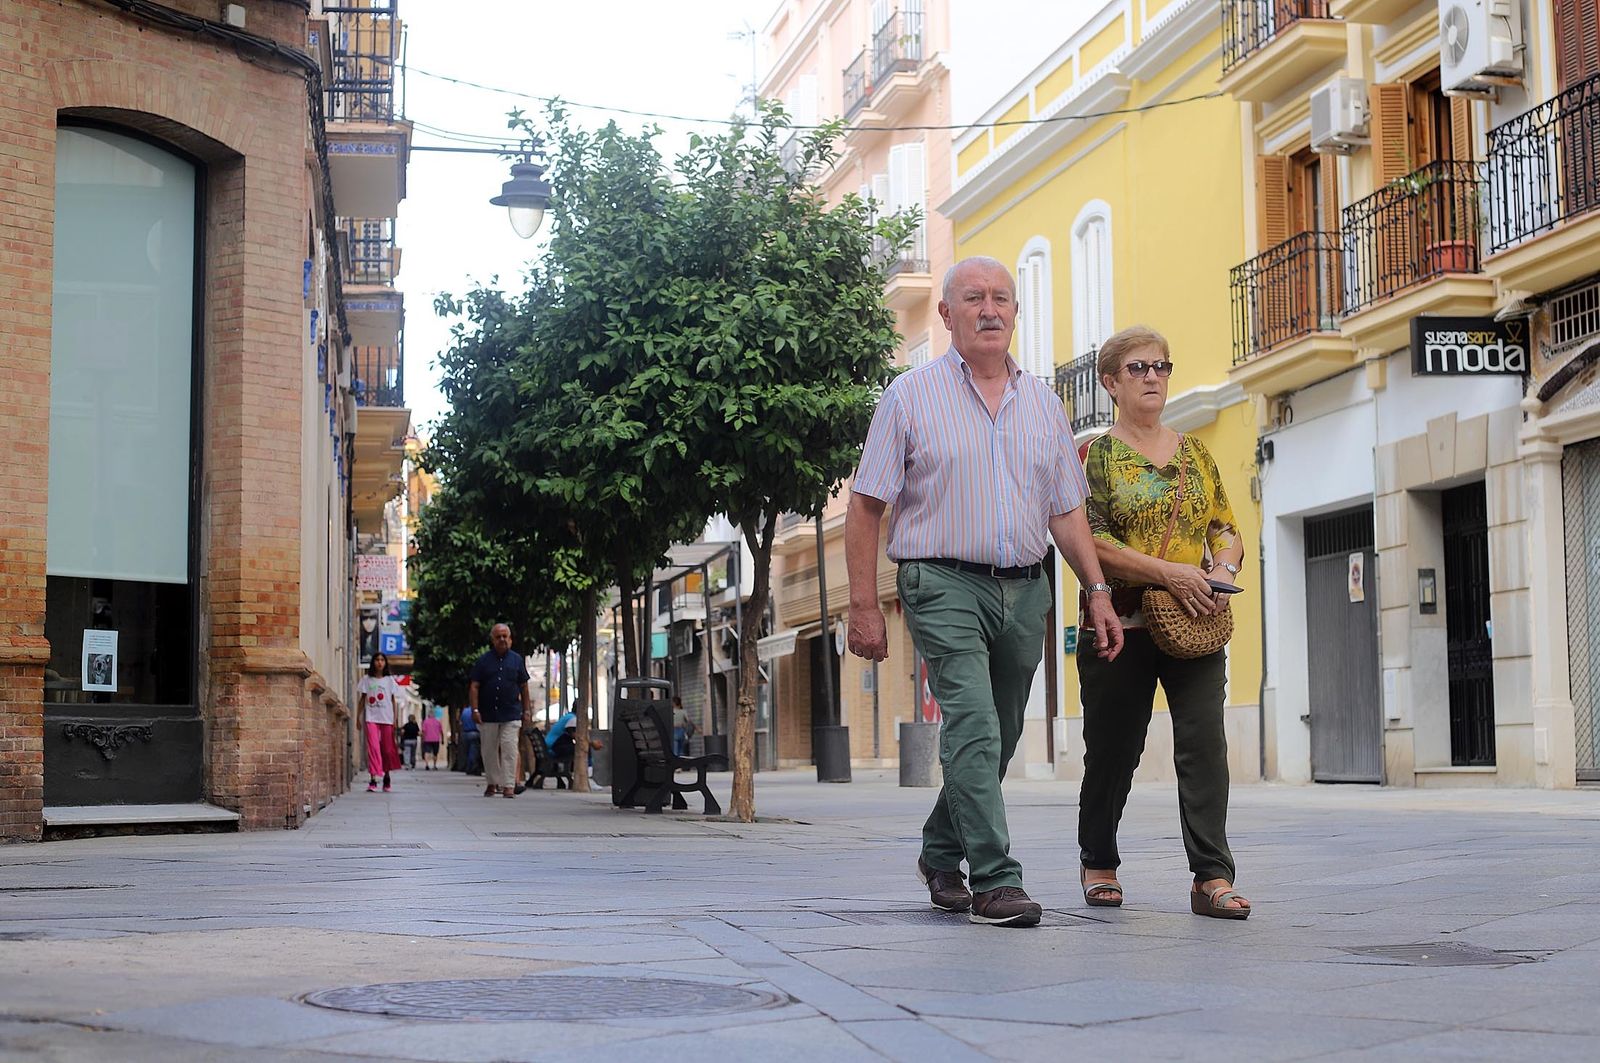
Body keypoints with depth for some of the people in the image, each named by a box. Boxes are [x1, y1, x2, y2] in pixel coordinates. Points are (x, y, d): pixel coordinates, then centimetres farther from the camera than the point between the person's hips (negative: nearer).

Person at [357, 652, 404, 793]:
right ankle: (373, 779, -17)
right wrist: (359, 718, 3)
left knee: (387, 748, 5)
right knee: (373, 747, -12)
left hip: (387, 718, 1)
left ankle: (386, 776, 23)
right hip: (371, 718, -1)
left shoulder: (390, 680, 8)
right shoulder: (366, 679, 7)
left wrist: (395, 720, 2)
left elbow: (393, 701, 9)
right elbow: (362, 699, 9)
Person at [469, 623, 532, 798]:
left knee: (509, 749, -8)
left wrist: (527, 710, 9)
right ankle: (493, 783, 22)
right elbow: (474, 687, 1)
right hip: (488, 715, 1)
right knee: (489, 750, 8)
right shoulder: (484, 660, 3)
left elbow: (523, 687, 12)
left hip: (511, 714, -1)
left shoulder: (516, 659, 7)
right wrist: (475, 709, -8)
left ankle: (508, 785, -8)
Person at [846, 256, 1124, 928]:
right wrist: (864, 606, -7)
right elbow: (866, 506, -1)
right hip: (945, 585, -5)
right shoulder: (911, 396, 0)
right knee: (974, 729, -17)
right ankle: (995, 881, -16)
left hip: (1025, 591, 5)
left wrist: (1098, 589, 3)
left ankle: (941, 856, 31)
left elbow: (1067, 510, 15)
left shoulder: (1043, 403, 13)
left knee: (996, 740, 12)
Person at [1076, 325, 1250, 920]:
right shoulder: (1095, 455, 0)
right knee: (1113, 750, 6)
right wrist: (1171, 572, -18)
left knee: (1205, 743, -10)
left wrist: (1224, 568, -7)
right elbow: (1090, 540, -11)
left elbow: (1226, 529, 16)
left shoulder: (1194, 453, 15)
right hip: (1122, 624, -3)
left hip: (1195, 625, 3)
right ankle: (1098, 863, 26)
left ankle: (1212, 878, -11)